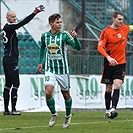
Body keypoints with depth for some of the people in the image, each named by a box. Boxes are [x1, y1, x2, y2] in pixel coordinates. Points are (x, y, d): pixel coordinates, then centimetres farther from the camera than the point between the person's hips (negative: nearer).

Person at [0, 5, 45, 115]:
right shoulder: (9, 27, -12)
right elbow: (23, 23, -21)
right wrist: (35, 13, -21)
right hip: (11, 60, -10)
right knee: (16, 84, -9)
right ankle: (13, 109, -11)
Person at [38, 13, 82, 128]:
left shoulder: (65, 35, -8)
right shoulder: (45, 36, 1)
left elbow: (78, 48, -16)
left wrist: (75, 38, -33)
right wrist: (40, 62, 22)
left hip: (63, 69, -1)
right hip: (50, 69, 1)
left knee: (66, 94, 8)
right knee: (48, 92, -16)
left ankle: (68, 116, 31)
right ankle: (54, 114, 6)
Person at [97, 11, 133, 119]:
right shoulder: (106, 32, -9)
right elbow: (100, 47, -16)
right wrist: (108, 57, -29)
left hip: (121, 63, 2)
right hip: (109, 64, -2)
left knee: (117, 86, -15)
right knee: (109, 88, 6)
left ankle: (113, 109, -24)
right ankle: (107, 110, 18)